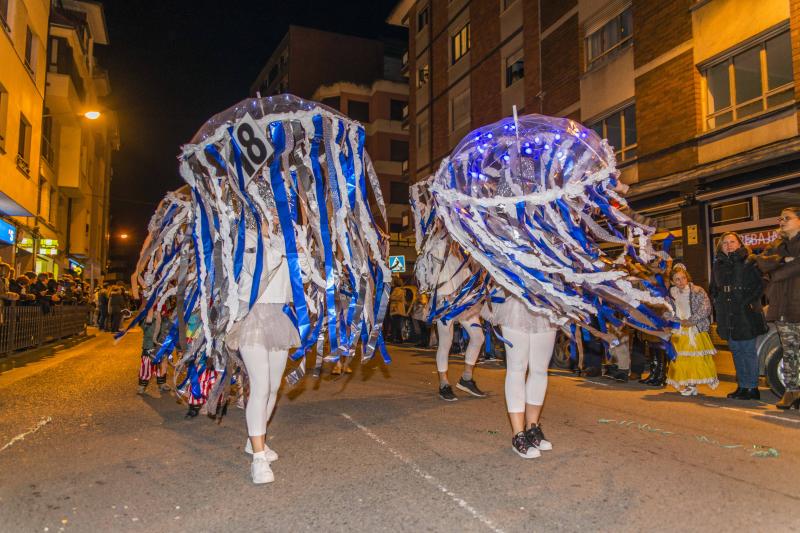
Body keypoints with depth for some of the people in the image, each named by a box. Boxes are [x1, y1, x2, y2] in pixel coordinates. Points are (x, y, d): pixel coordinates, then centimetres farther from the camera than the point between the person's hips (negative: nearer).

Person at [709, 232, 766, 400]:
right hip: (727, 316, 6)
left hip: (746, 315, -6)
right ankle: (742, 386, 21)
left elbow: (760, 285, -8)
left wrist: (747, 302, -15)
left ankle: (752, 388, 5)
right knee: (736, 351, 12)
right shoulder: (718, 265, 14)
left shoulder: (750, 261, -3)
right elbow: (713, 288, 21)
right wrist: (718, 303, 7)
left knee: (748, 351, -2)